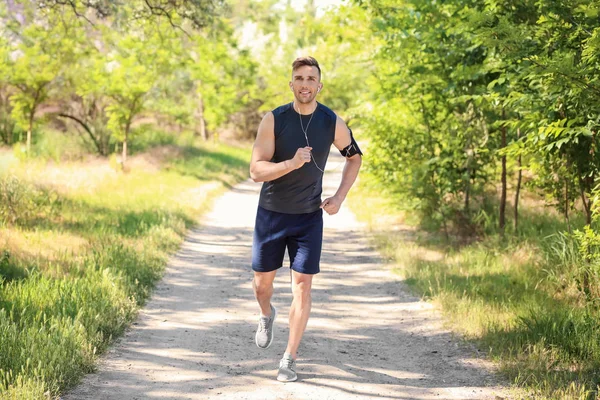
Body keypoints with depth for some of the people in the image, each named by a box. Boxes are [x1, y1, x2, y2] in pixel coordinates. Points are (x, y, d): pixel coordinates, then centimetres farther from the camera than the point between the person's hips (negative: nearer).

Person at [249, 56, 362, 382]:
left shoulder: (332, 123, -7)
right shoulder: (274, 120, -13)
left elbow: (354, 157, 12)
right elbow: (256, 171, -18)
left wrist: (340, 197, 1)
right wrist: (293, 163, -34)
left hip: (309, 217, 0)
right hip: (271, 213, 0)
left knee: (302, 286, -7)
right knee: (262, 282, 11)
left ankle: (289, 359, 2)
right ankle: (266, 316, 46)